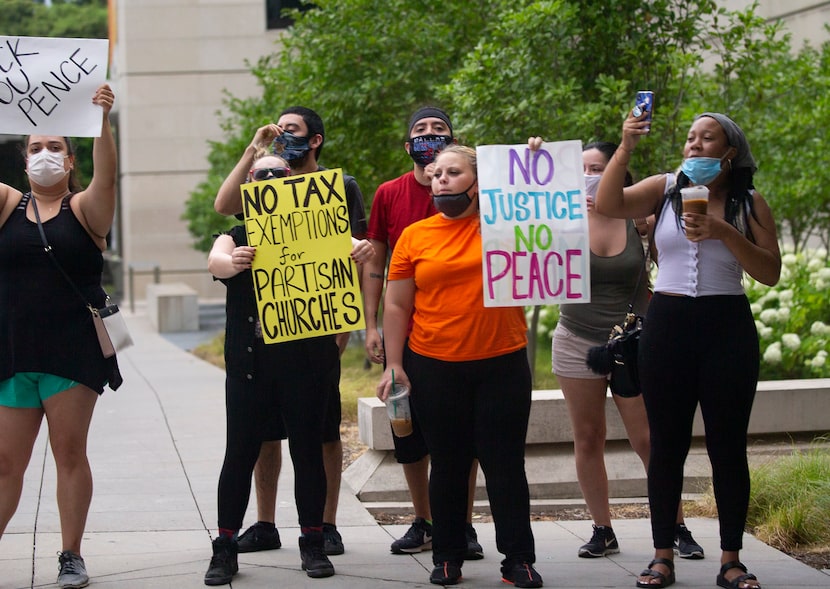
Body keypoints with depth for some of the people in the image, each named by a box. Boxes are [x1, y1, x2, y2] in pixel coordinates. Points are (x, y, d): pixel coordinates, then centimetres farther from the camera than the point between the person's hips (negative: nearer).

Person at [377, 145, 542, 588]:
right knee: (448, 466, 9)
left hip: (502, 366, -1)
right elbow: (396, 305, 5)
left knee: (505, 465, 3)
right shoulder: (415, 236, 3)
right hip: (434, 369, 1)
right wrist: (394, 364, 0)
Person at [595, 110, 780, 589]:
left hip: (727, 328, -1)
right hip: (668, 324, 1)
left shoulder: (749, 203, 3)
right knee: (667, 445, 4)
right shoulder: (665, 189, 5)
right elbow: (608, 204, -11)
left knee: (728, 445, 2)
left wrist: (724, 233, -17)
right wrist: (626, 148, -22)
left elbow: (770, 272, -5)